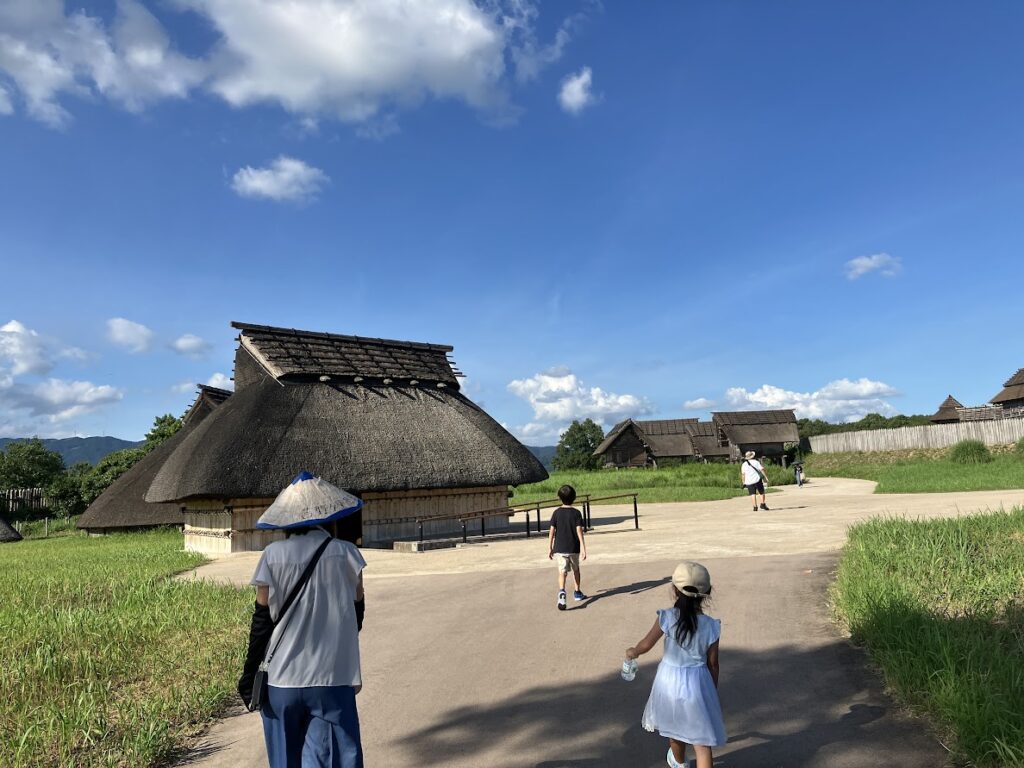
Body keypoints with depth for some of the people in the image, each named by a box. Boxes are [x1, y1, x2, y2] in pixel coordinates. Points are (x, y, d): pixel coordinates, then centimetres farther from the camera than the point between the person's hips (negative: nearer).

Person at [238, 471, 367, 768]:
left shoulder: (274, 555, -5)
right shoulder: (345, 552, -3)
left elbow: (262, 619, -3)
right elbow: (356, 613, 6)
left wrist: (249, 675, 9)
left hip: (282, 679, 1)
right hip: (333, 679, 0)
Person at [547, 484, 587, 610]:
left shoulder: (557, 513, -1)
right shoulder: (576, 513, -4)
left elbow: (551, 531, -1)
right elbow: (579, 530, -10)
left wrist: (550, 548, 6)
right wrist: (583, 548, -8)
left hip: (560, 548, 0)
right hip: (574, 548, 0)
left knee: (562, 572, -6)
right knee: (576, 569, 21)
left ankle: (562, 592, -30)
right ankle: (577, 592, 32)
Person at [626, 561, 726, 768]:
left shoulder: (667, 618, -17)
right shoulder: (710, 626, -14)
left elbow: (646, 644, -8)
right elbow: (713, 664, -5)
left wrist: (633, 652, 14)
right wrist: (714, 692, 11)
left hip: (670, 679, 2)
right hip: (697, 682, -1)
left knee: (674, 726, 27)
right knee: (702, 742, 7)